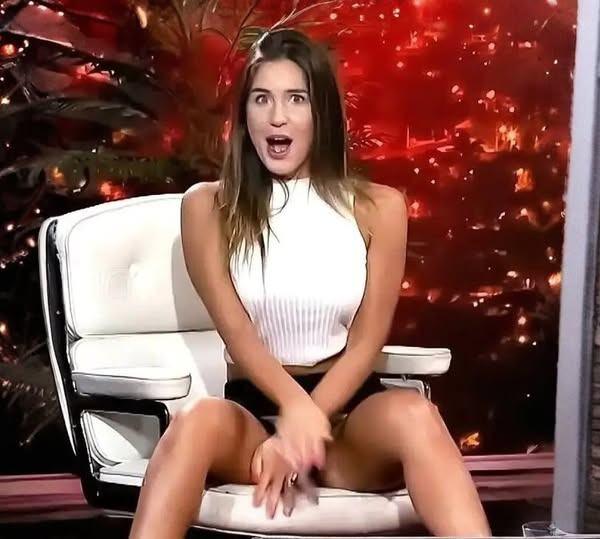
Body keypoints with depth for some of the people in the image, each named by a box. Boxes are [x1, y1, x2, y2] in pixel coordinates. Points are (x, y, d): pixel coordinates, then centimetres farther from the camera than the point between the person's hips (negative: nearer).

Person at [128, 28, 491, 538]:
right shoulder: (208, 206, 3)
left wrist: (302, 429, -17)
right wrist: (293, 407, -29)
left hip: (349, 414, 1)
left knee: (413, 414, -34)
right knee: (198, 422, -36)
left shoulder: (379, 207, 4)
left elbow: (366, 342, -1)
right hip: (254, 409, 0)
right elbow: (235, 331, -8)